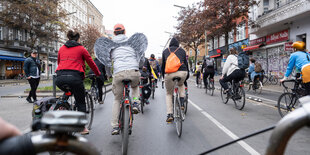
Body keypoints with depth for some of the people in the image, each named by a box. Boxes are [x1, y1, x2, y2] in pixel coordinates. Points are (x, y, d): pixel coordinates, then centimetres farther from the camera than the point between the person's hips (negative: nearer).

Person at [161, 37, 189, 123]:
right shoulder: (182, 50, 21)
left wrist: (163, 76, 31)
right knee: (181, 85, 35)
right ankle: (181, 103, 18)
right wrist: (187, 75, 32)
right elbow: (186, 63, 22)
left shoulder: (165, 51, 22)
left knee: (168, 94, 18)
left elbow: (163, 64, 22)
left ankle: (169, 115, 7)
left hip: (169, 74, 0)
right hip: (182, 72, 1)